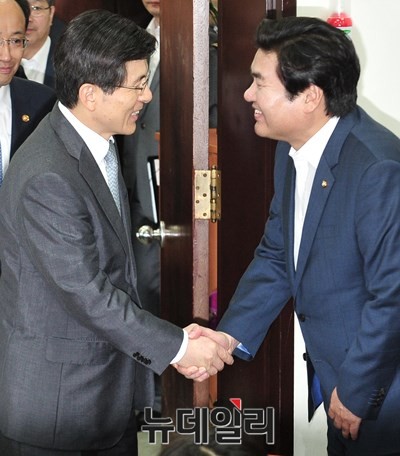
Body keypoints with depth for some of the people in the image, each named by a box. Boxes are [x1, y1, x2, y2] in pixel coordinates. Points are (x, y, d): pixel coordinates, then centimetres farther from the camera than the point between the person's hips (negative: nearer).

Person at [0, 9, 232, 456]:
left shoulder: (97, 141, 3)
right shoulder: (48, 179, -27)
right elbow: (87, 294, -25)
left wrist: (172, 335, 10)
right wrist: (178, 346, -18)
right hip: (56, 399, -8)